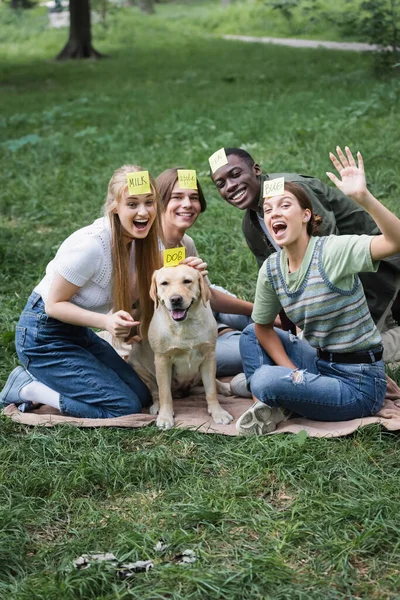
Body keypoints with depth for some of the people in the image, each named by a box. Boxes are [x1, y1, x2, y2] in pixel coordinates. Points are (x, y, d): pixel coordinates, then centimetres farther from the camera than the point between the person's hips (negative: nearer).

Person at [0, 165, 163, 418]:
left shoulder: (136, 238, -5)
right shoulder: (91, 245, -29)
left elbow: (126, 297, -2)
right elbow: (54, 304, -20)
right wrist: (106, 322, -34)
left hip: (77, 332, 8)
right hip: (43, 337, -8)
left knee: (142, 396, 5)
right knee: (125, 408, -13)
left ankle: (43, 378, 13)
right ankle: (27, 388, 0)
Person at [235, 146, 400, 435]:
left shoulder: (332, 251, -20)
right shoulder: (271, 269, 0)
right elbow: (263, 326, 12)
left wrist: (363, 196, -49)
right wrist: (292, 371, -2)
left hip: (358, 384, -8)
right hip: (320, 362, 8)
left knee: (264, 381, -26)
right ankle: (275, 405, -2)